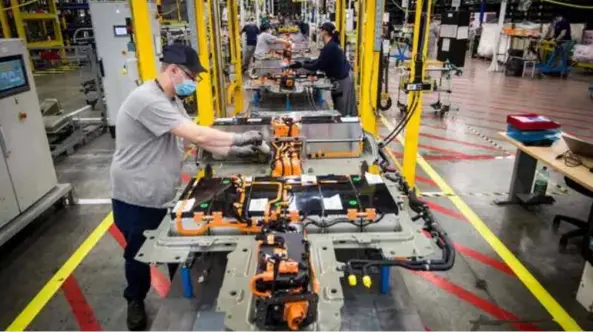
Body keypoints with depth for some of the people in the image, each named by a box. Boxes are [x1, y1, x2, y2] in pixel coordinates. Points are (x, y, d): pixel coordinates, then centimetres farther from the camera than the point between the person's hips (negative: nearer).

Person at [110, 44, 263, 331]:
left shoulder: (171, 99, 7)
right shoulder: (148, 100, -27)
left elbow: (196, 137, 6)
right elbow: (198, 136, -31)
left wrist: (232, 151, -3)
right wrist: (240, 138, -20)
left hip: (163, 195, 8)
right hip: (135, 199, -8)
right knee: (139, 254, 14)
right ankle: (135, 301, 41)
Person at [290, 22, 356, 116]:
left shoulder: (329, 47, -24)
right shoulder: (332, 44, 7)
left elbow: (317, 66, -21)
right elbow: (321, 61, 17)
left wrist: (301, 65, -13)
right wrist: (308, 62, 12)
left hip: (342, 80, -10)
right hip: (342, 78, 10)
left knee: (343, 110, 0)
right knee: (341, 108, 17)